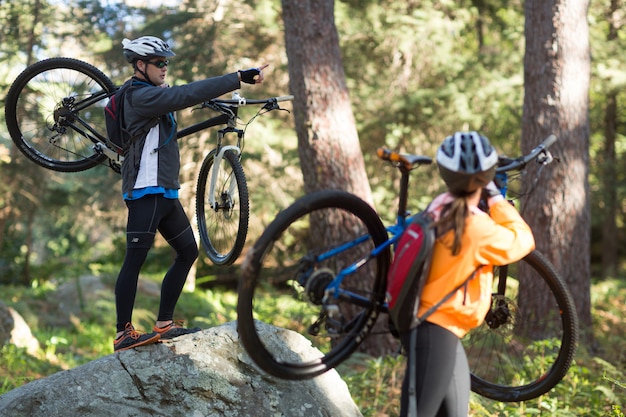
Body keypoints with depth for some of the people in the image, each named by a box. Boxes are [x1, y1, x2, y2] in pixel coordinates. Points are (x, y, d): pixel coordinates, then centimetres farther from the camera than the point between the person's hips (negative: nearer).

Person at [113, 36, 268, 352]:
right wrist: (238, 78, -28)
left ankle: (164, 324, 18)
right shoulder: (141, 95, -15)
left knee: (188, 251, 13)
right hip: (146, 191, -11)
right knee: (135, 259, -10)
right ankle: (123, 334, -9)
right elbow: (187, 95, -25)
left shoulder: (150, 94, 18)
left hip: (165, 192, 11)